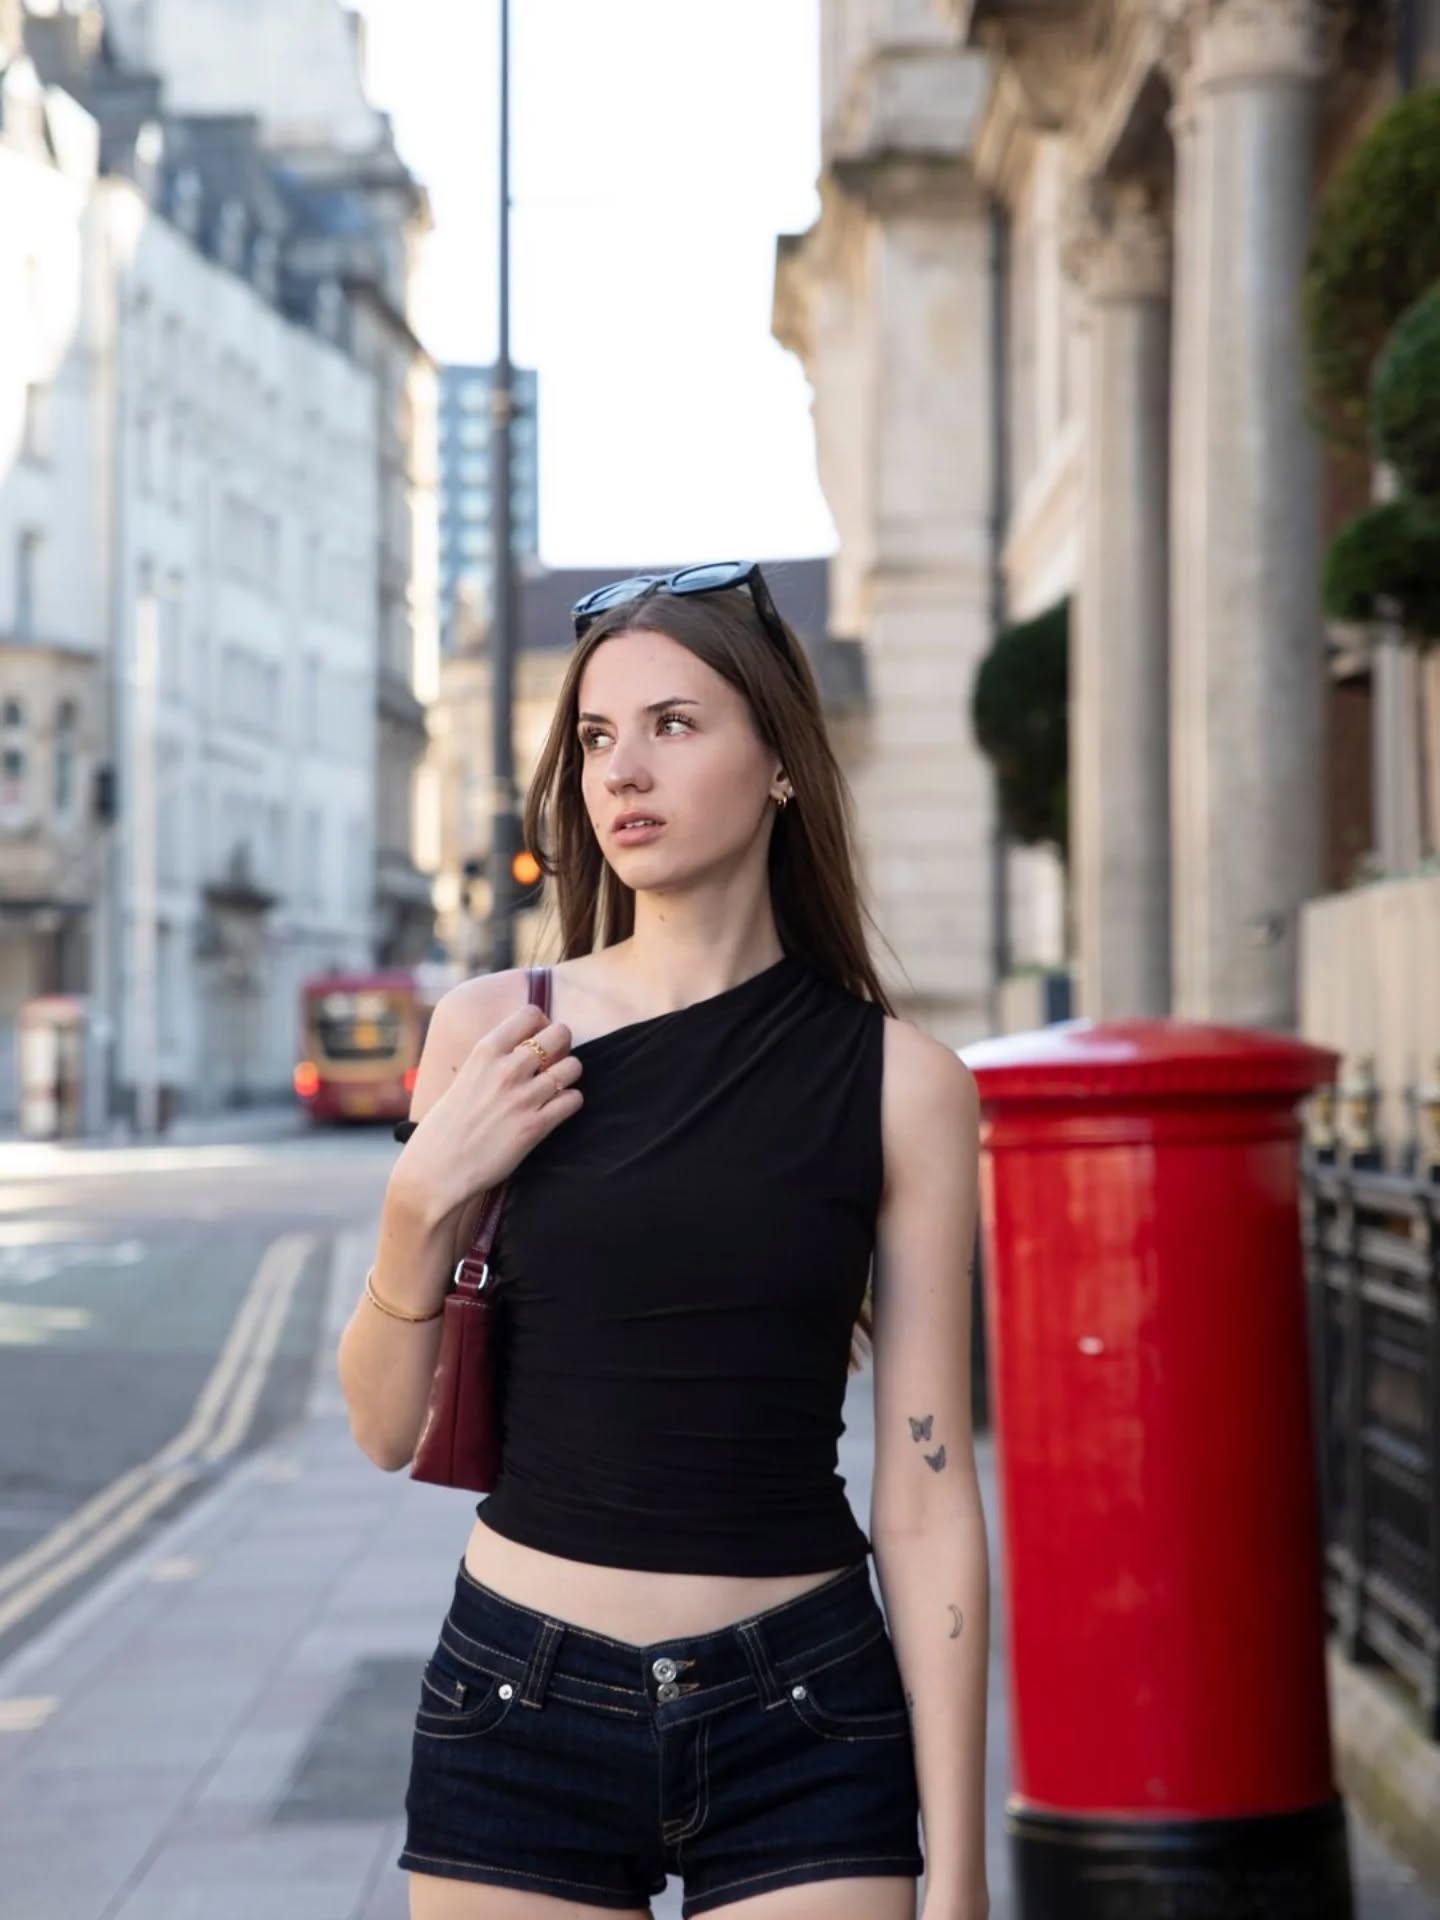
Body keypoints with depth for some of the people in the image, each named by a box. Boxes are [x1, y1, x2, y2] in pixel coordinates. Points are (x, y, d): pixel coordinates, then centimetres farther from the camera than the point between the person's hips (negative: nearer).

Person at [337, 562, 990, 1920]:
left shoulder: (898, 1083, -4)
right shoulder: (493, 1032, 0)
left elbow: (926, 1503, -4)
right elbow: (389, 1430, 5)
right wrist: (425, 1201, -12)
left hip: (801, 1722, -1)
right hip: (520, 1707, 1)